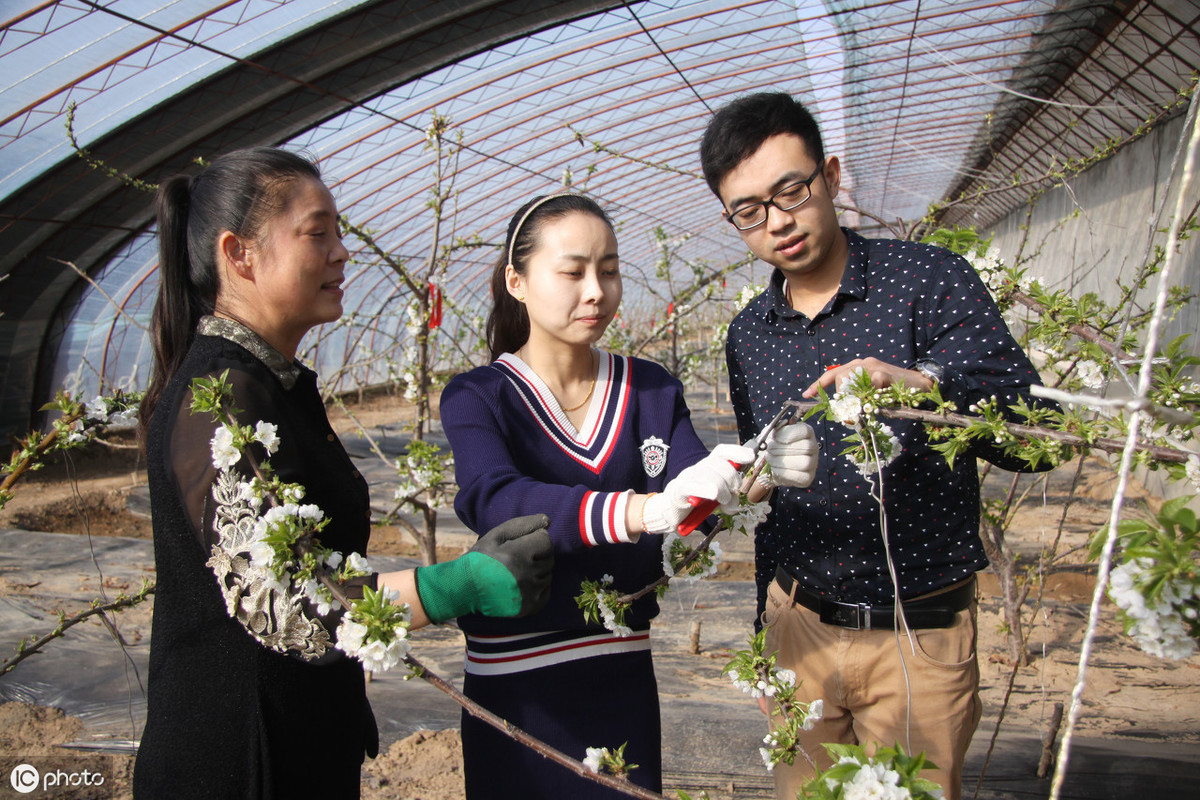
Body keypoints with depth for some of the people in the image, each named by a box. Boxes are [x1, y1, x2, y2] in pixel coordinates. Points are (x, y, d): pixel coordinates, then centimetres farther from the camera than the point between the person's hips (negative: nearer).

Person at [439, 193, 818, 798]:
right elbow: (493, 501, -28)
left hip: (622, 669, 3)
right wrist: (644, 510, -42)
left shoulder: (651, 390, 2)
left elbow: (693, 483, -8)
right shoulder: (476, 397, -9)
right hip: (514, 677, -3)